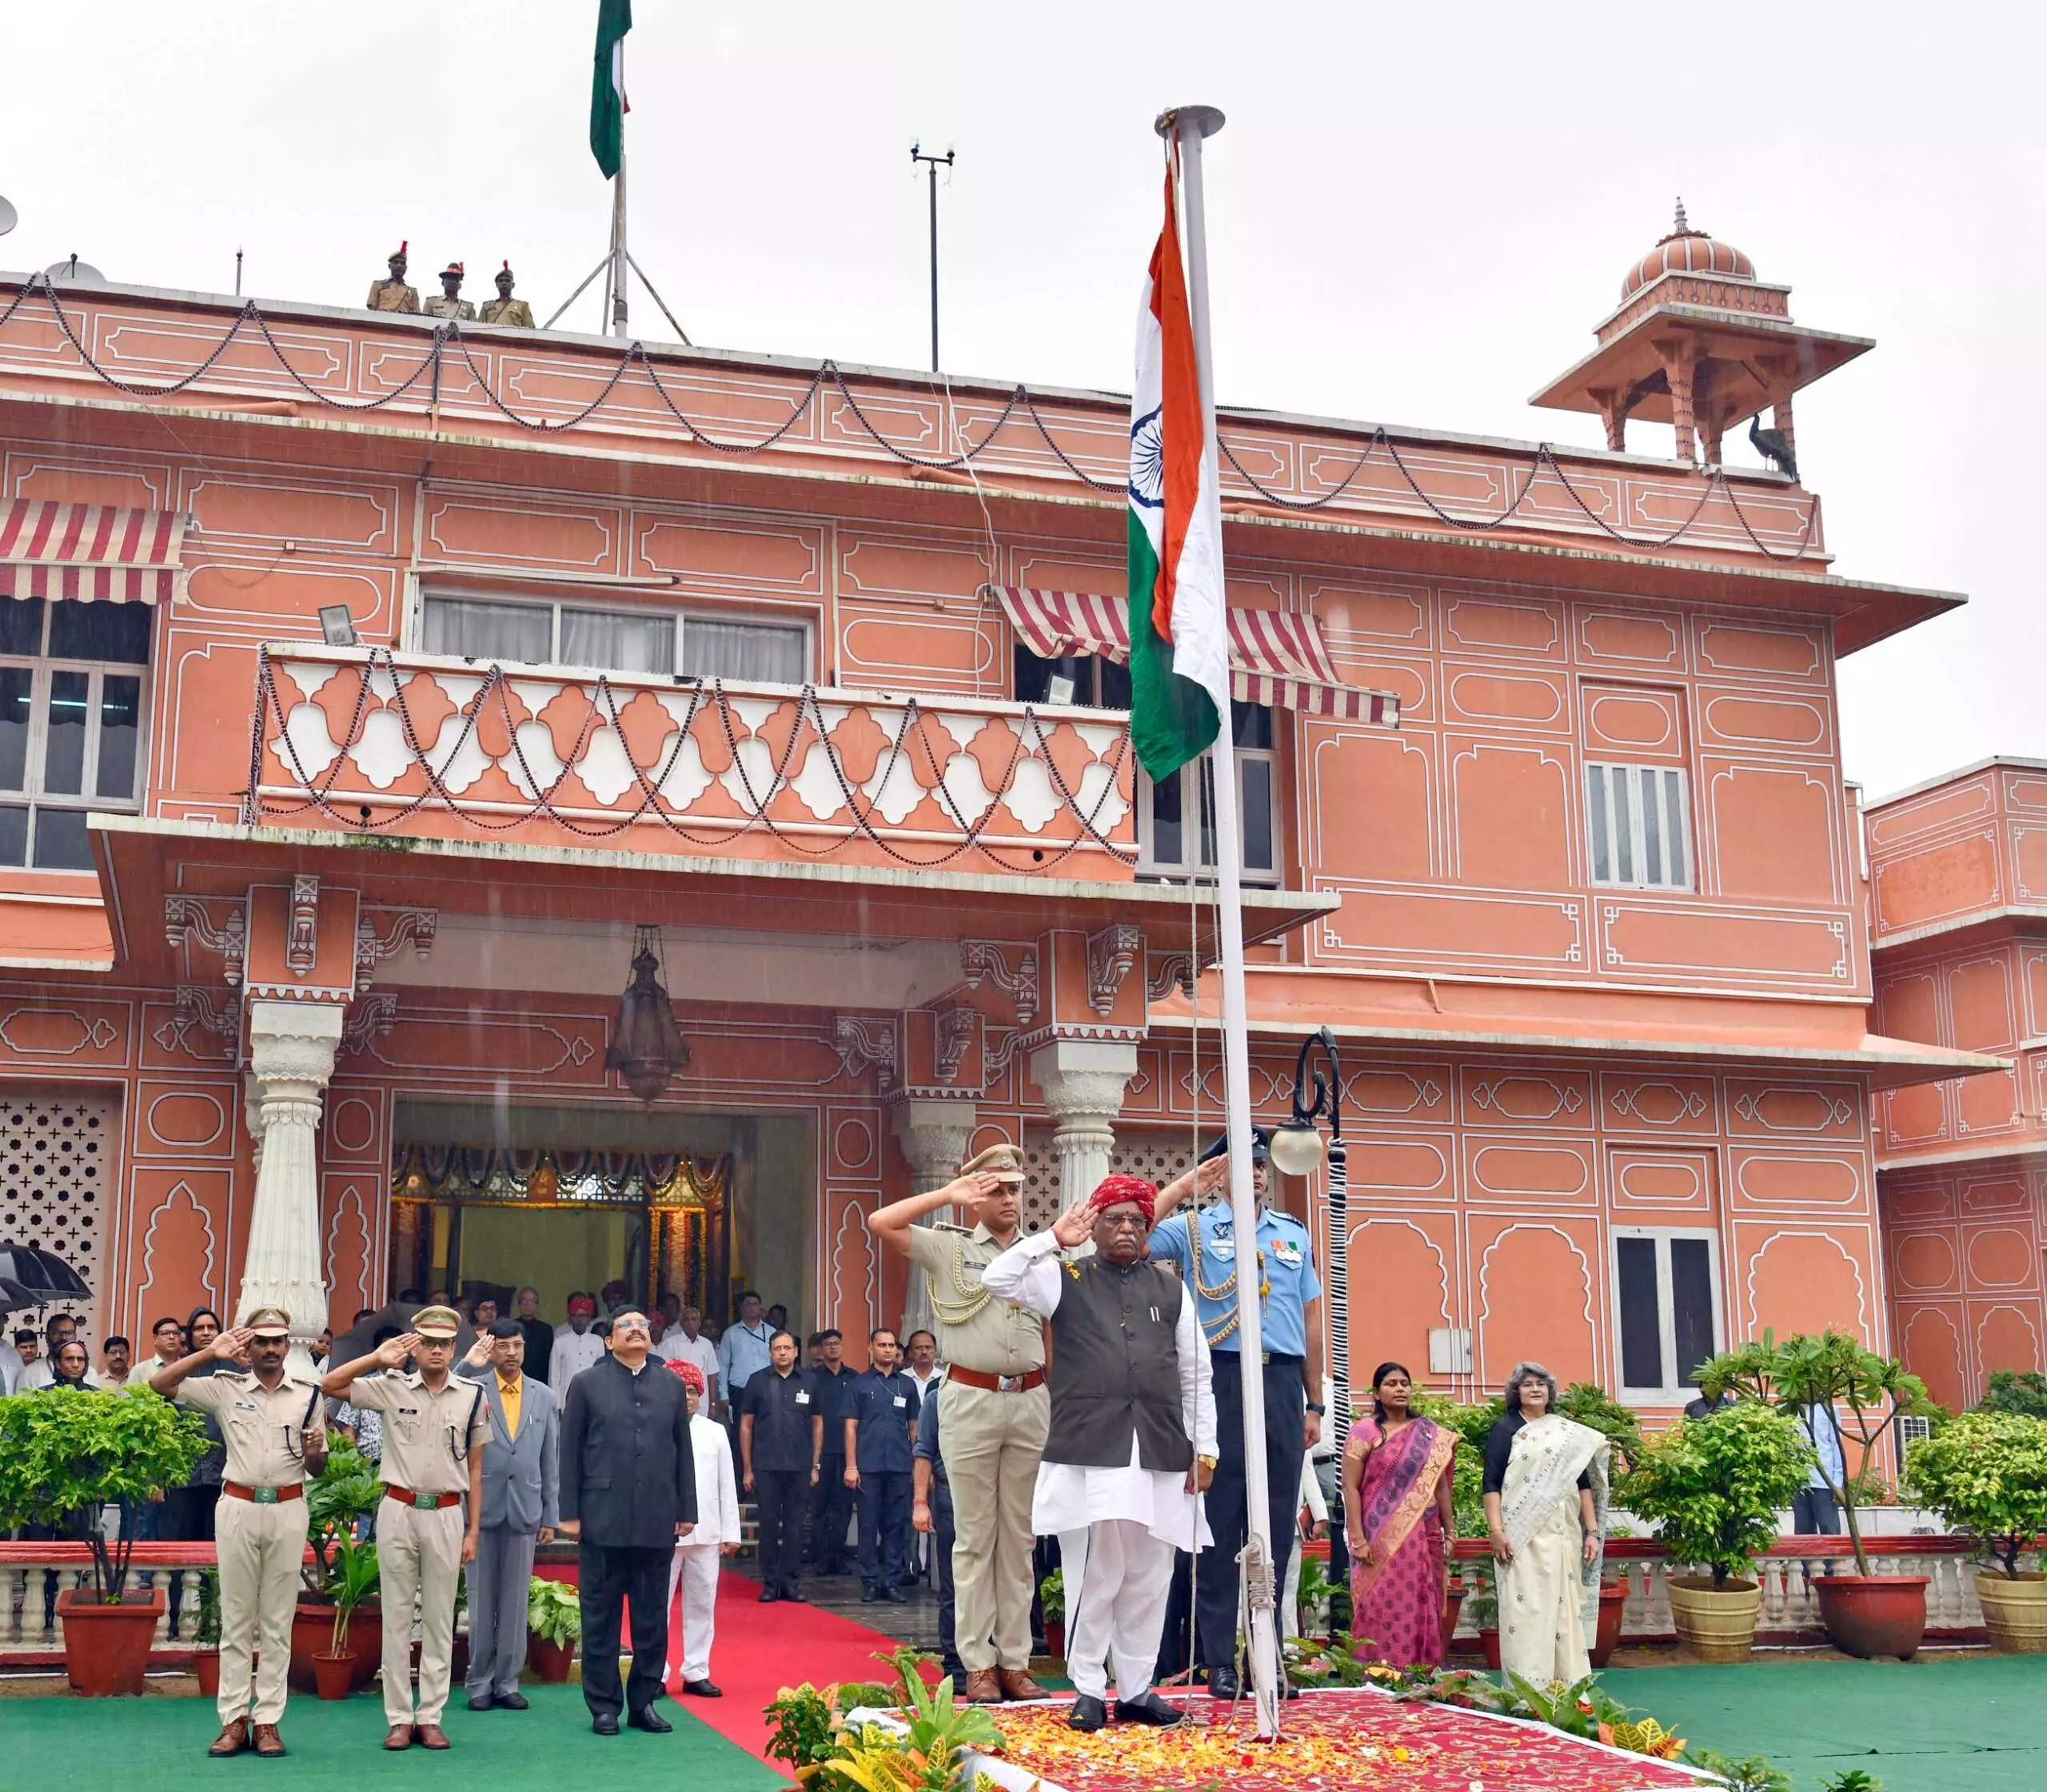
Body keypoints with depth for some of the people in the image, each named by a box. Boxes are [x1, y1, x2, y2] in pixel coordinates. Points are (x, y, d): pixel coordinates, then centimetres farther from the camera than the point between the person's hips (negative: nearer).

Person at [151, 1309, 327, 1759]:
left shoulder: (308, 1395, 7)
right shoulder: (225, 1387, 4)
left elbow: (318, 1469, 11)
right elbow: (159, 1383, -5)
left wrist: (315, 1450, -12)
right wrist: (210, 1352, -9)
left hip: (288, 1510, 0)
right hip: (238, 1507, 0)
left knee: (277, 1621, 4)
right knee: (236, 1617, 4)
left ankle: (267, 1719, 7)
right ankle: (235, 1718, 9)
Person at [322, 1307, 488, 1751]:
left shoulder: (472, 1396, 2)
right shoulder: (392, 1388, 1)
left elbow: (475, 1470, 6)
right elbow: (329, 1385, -5)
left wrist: (473, 1532, 4)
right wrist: (377, 1358, -12)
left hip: (446, 1515, 0)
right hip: (398, 1511, 0)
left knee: (439, 1620, 5)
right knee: (397, 1616, 4)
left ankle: (430, 1717, 12)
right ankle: (399, 1718, 10)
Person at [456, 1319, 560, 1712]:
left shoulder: (544, 1397, 8)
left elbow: (551, 1460, 9)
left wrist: (551, 1516, 7)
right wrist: (467, 1367, -26)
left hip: (524, 1510, 2)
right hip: (482, 1507, -2)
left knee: (515, 1601, 6)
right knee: (481, 1599, 5)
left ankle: (507, 1683, 14)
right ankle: (480, 1683, 13)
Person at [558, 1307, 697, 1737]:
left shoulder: (671, 1386, 10)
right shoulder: (587, 1384, 3)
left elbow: (684, 1452, 11)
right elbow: (570, 1452, 1)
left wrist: (687, 1512, 7)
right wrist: (569, 1513, -4)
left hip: (657, 1521, 2)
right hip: (603, 1519, -2)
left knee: (652, 1618, 7)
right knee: (601, 1617, 5)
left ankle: (644, 1702, 17)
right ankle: (604, 1705, 14)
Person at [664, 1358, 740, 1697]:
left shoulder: (715, 1432, 8)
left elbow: (727, 1486, 10)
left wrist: (731, 1531, 7)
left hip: (706, 1531, 4)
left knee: (702, 1604, 8)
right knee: (657, 1603, 3)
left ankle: (696, 1672, 15)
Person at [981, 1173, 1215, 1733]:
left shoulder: (1170, 1287, 14)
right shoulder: (1066, 1278, 7)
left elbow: (1197, 1376, 14)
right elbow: (996, 1279, -8)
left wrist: (1205, 1449, 8)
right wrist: (1054, 1239, -6)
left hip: (1160, 1456, 3)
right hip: (1088, 1453, -3)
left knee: (1148, 1580, 7)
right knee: (1093, 1576, -2)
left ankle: (1136, 1689, 17)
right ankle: (1089, 1689, 9)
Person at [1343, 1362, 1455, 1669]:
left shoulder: (1431, 1434, 12)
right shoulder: (1364, 1432, 0)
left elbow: (1440, 1485, 15)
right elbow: (1350, 1487, -4)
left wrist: (1449, 1532, 12)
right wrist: (1358, 1539, -11)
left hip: (1424, 1539, 4)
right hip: (1381, 1539, -4)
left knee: (1424, 1612, 3)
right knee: (1383, 1610, -6)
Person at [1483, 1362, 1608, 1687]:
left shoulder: (1568, 1431, 16)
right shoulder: (1505, 1428, 3)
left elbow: (1584, 1484, 16)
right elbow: (1491, 1483, -4)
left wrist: (1592, 1531, 8)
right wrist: (1496, 1530, -14)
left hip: (1563, 1534, 4)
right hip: (1523, 1535, -4)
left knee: (1565, 1607, 4)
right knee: (1526, 1607, -8)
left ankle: (1569, 1687, 9)